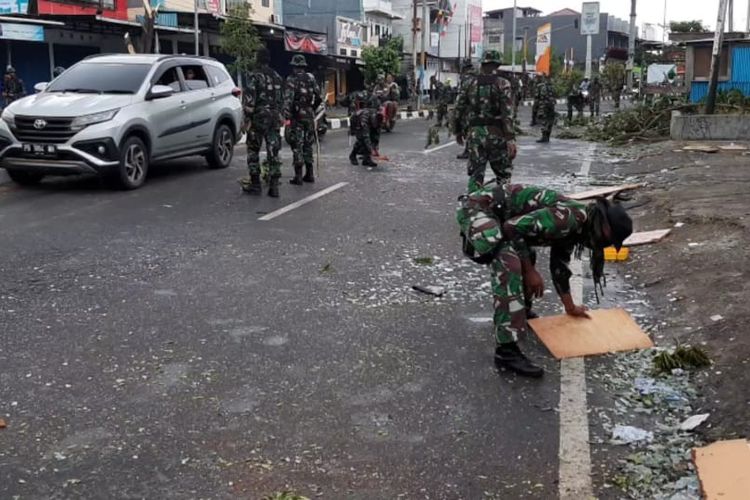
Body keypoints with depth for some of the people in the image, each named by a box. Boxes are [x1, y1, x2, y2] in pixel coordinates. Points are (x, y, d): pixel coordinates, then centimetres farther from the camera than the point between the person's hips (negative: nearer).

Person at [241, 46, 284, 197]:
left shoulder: (253, 77, -8)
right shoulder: (277, 77, 12)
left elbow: (249, 100, -15)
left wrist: (247, 119, -12)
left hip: (258, 118, -5)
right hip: (274, 118, 5)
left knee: (253, 151, 7)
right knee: (273, 152, 4)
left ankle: (255, 184, 9)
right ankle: (274, 186, 0)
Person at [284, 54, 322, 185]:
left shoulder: (292, 79, -8)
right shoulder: (311, 78, 8)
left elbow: (288, 98, -17)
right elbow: (318, 97, 9)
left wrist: (287, 117, -18)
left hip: (297, 116, -5)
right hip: (309, 115, 5)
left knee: (297, 145, -3)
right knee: (308, 144, 14)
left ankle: (298, 176, -5)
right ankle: (309, 174, 17)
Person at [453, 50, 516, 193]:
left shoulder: (470, 84, 6)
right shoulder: (502, 84, -5)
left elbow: (459, 109, 9)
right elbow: (506, 113, -14)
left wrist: (458, 131, 21)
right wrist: (510, 138, -16)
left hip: (474, 133, 3)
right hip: (495, 133, -3)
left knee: (475, 174, 6)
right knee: (503, 174, 10)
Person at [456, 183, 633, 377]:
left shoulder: (573, 226, 11)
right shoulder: (568, 218, -21)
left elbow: (559, 265, 26)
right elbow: (512, 227, -23)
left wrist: (570, 307, 35)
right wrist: (530, 271, -13)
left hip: (494, 211, 11)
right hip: (477, 207, -11)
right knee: (509, 262, -27)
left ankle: (510, 313, 42)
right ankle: (506, 350, -26)